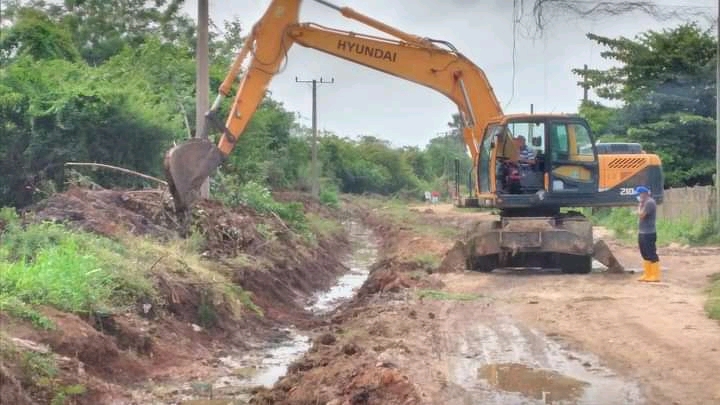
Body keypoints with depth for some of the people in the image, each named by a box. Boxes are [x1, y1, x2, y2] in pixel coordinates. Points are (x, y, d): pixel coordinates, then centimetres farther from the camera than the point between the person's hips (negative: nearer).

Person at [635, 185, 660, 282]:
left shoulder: (649, 202, -16)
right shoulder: (645, 202, 16)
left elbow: (641, 215, -21)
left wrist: (640, 205, -9)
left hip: (648, 234, -11)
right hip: (643, 233, 11)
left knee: (652, 255, -7)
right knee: (645, 255, 15)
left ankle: (655, 276, -4)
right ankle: (647, 275, 21)